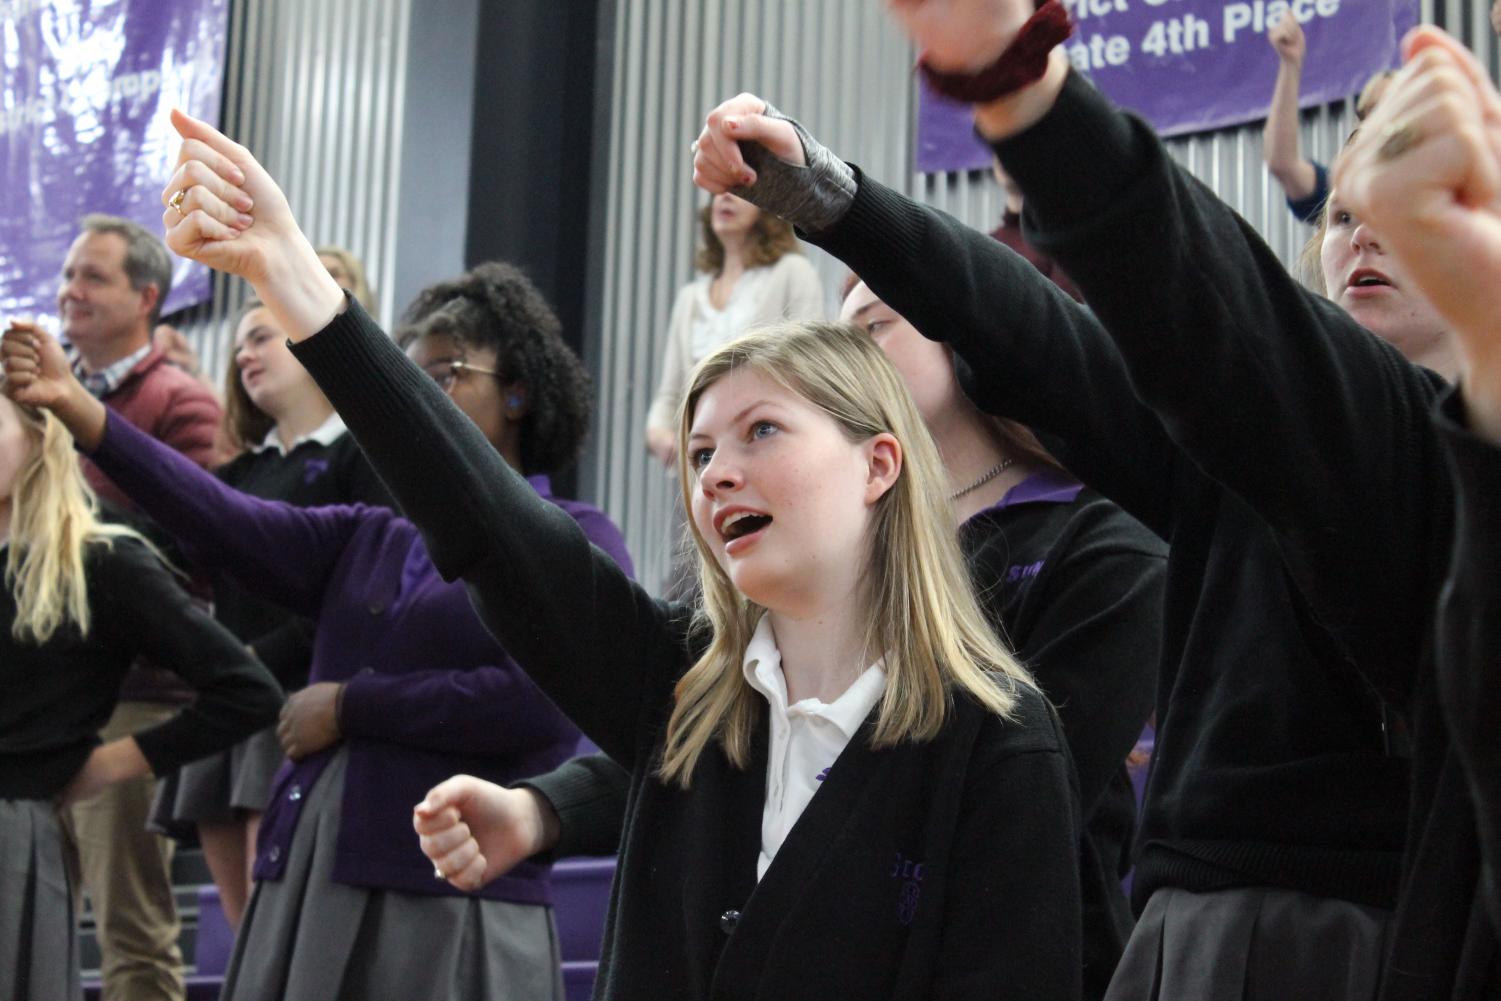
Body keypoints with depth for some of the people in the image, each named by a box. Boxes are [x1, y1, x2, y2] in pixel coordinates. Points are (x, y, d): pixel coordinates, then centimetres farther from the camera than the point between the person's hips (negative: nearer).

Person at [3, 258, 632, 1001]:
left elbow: (543, 703, -14)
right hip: (308, 887, 5)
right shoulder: (368, 538, 16)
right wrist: (80, 412, -12)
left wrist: (349, 706, -8)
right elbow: (230, 524, 0)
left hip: (454, 902, -5)